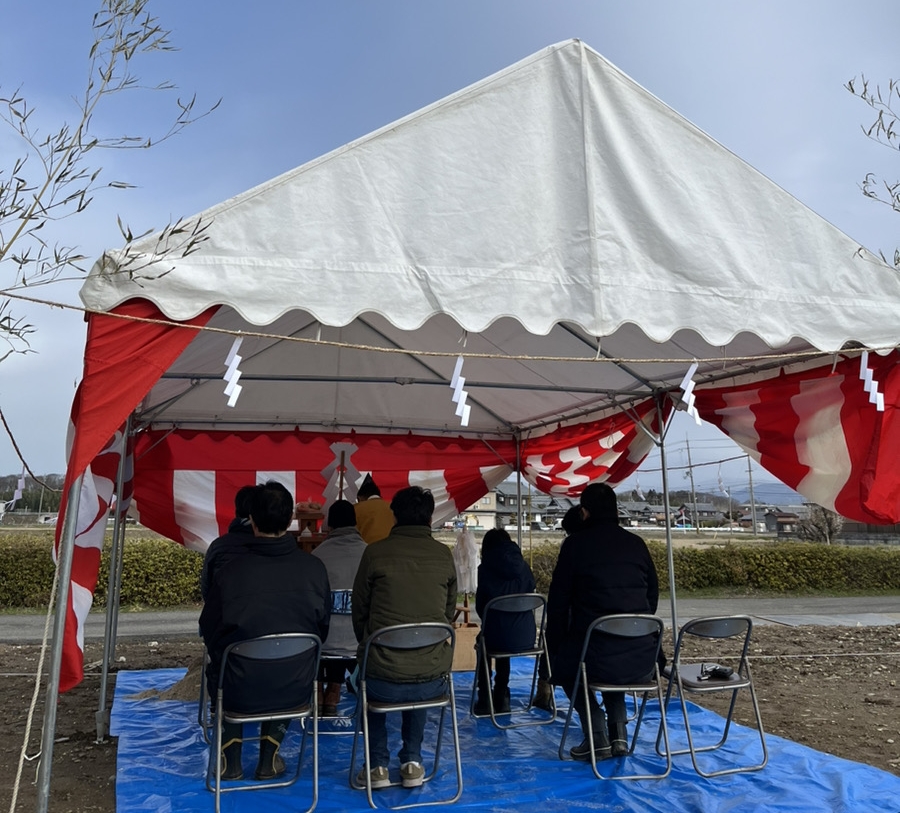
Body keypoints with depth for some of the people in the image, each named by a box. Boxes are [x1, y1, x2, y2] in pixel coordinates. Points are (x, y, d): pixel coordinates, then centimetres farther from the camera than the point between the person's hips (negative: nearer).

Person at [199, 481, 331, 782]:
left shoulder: (229, 571, -14)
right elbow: (322, 629, 4)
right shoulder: (314, 568, -9)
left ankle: (230, 760, 32)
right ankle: (269, 758, 33)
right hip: (295, 688, 1)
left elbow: (209, 632, 2)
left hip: (239, 691, -1)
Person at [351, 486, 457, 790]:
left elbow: (359, 613, 5)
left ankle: (378, 765, 29)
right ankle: (412, 761, 31)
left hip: (383, 679, -2)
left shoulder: (375, 552, -5)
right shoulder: (444, 555, 1)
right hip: (434, 680, 2)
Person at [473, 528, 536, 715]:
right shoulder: (524, 566, 5)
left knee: (483, 638, 30)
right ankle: (501, 697, 38)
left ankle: (484, 700, 29)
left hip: (500, 636, -3)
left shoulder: (486, 568, -7)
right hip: (526, 637, 4)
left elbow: (481, 607, 1)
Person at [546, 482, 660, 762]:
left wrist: (554, 647, 14)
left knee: (563, 664, 27)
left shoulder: (576, 544, -2)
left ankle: (598, 737, 13)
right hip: (642, 658, 5)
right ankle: (618, 733, 24)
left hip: (597, 656, -4)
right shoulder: (636, 543, 9)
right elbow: (653, 594, 17)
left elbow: (558, 600, 1)